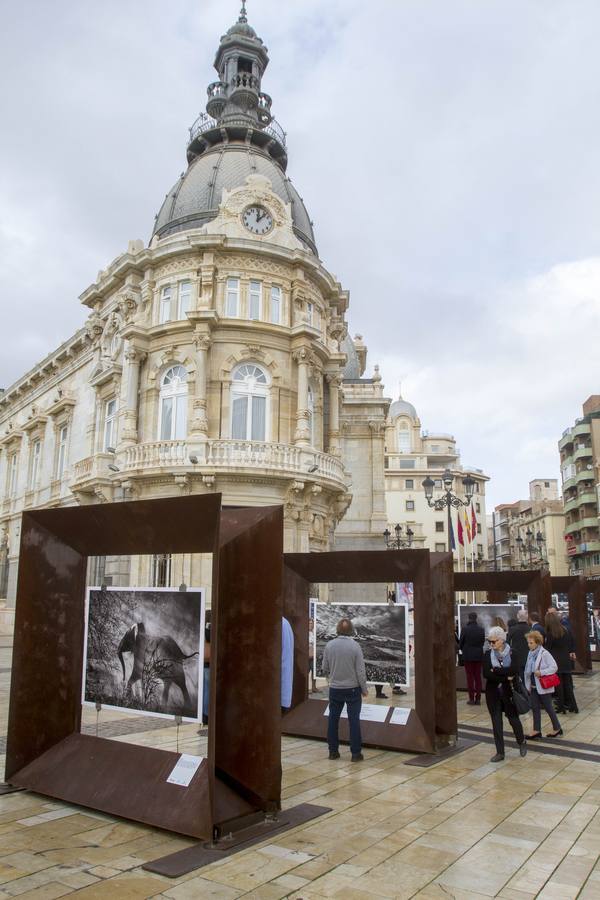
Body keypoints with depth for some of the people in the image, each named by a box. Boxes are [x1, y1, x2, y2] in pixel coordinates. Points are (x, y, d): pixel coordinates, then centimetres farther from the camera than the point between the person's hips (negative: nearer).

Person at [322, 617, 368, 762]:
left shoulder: (329, 646, -6)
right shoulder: (355, 647, -14)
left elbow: (325, 668, 4)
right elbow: (361, 671, -11)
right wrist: (364, 689, 2)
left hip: (335, 689, 2)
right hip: (352, 689, -2)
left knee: (333, 719, 13)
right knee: (354, 720, 5)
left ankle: (333, 751, 19)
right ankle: (355, 753, 8)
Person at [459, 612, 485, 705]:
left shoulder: (465, 629, -13)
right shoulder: (481, 629, -7)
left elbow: (461, 642, -4)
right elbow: (483, 641, 3)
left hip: (467, 655, -2)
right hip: (478, 655, 2)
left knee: (470, 677, 4)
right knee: (478, 677, 9)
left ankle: (471, 698, 4)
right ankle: (478, 699, 11)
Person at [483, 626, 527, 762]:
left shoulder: (511, 653, -6)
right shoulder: (488, 654, 0)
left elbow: (514, 670, -21)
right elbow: (486, 674, -10)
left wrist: (496, 670, -19)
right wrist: (505, 677, -17)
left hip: (508, 691, -2)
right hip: (493, 692, 2)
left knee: (513, 718, 7)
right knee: (496, 722, 4)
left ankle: (522, 742, 37)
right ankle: (500, 752, 15)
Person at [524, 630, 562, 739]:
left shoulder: (544, 654, -16)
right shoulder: (530, 653, 5)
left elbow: (554, 667, -18)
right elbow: (527, 670, 10)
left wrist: (541, 672, -25)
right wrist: (528, 685, 8)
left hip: (544, 686, -7)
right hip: (533, 686, 7)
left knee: (548, 707, 7)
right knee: (535, 708, 10)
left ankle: (557, 728, 25)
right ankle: (536, 731, 18)